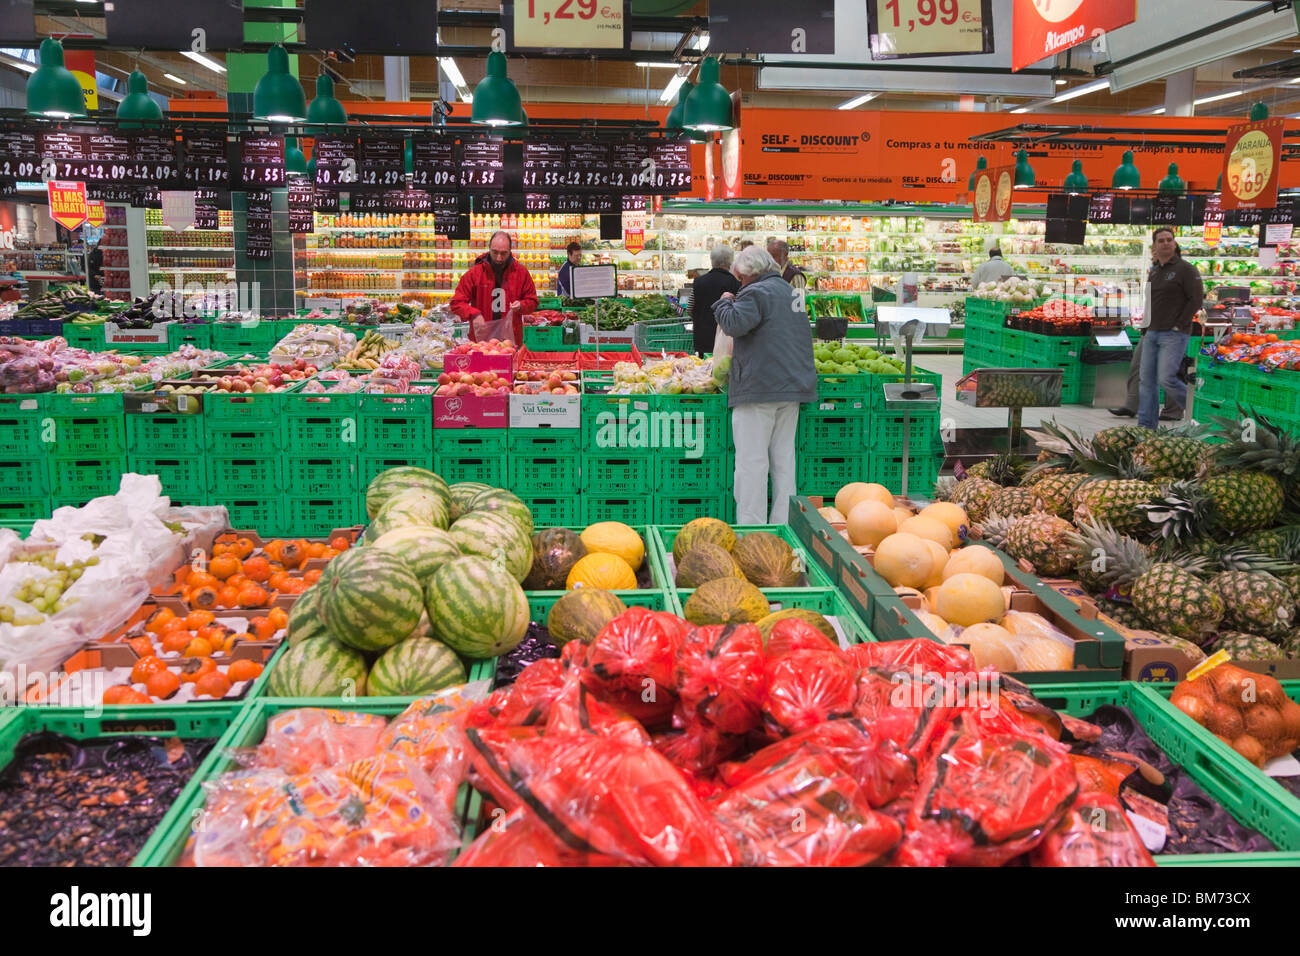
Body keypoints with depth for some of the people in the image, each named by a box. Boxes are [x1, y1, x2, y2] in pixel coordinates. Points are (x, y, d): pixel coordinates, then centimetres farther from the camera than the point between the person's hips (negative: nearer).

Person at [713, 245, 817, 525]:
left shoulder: (755, 293, -9)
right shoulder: (790, 291, 19)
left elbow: (734, 324, -23)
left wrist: (725, 302, -5)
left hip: (759, 387, -8)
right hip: (793, 386, 8)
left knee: (752, 461, -5)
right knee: (784, 459, 11)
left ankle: (751, 526, -5)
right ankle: (783, 524, 15)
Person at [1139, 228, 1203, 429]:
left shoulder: (1185, 269, -6)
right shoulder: (1154, 272, 17)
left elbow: (1196, 300, -11)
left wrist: (1179, 326, -13)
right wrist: (1147, 326, 12)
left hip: (1174, 335, -8)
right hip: (1151, 334, 8)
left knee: (1166, 378, -16)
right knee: (1147, 381, 5)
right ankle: (1146, 426, 10)